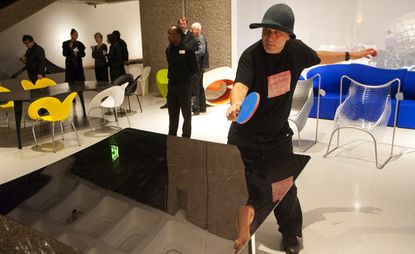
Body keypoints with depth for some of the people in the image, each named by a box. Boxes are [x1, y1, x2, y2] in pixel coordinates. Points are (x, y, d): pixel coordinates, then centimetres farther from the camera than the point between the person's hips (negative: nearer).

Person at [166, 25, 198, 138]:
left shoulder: (187, 49, -13)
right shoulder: (168, 50, 6)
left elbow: (194, 69, -8)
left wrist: (185, 77, 0)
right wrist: (173, 76, 11)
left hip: (184, 85, -5)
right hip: (171, 84, 6)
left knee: (186, 113, 8)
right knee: (172, 113, 14)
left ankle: (186, 137, 20)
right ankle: (172, 136, 26)